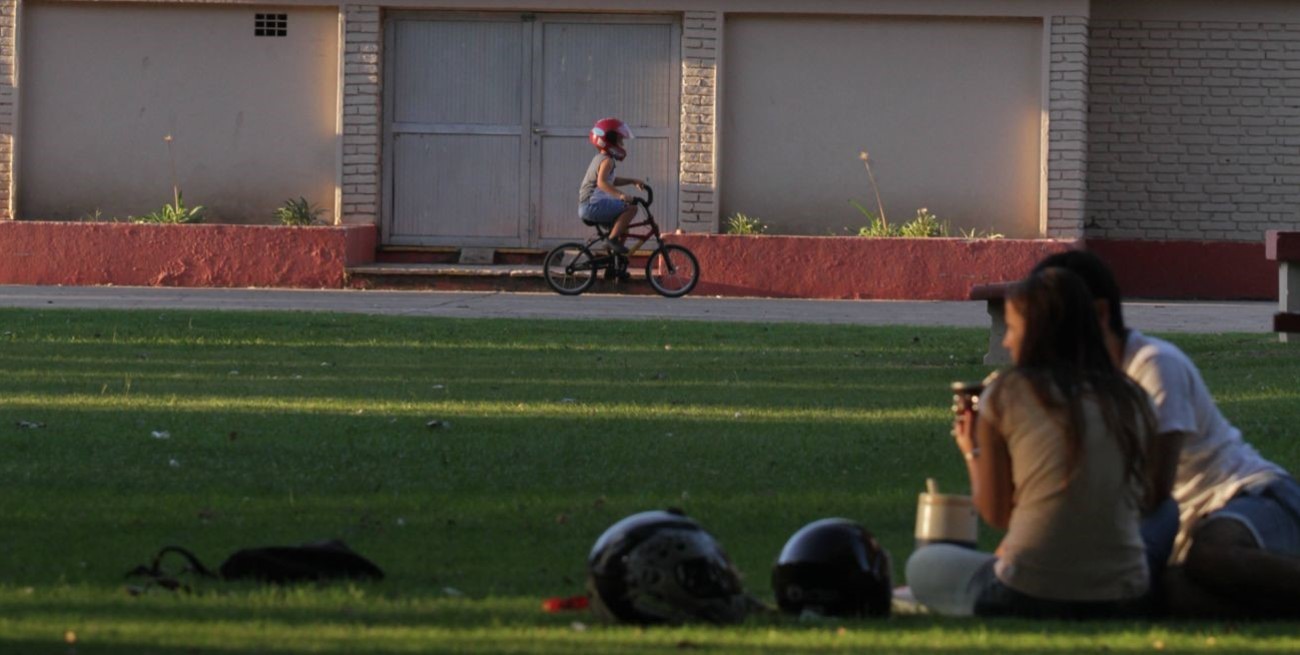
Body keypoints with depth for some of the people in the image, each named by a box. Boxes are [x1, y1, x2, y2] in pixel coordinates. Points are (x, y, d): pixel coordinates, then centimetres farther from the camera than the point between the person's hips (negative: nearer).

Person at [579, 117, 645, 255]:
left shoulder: (599, 158, 21)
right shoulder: (607, 161, -12)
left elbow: (610, 181, 35)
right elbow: (601, 182, -30)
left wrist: (632, 181, 28)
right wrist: (619, 195, -42)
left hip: (586, 207, 11)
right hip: (592, 205, -11)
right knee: (631, 208, -19)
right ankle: (611, 239, -24)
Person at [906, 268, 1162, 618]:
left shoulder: (1006, 393, -4)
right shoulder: (1130, 399, 7)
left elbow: (995, 514, 3)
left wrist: (972, 452, 24)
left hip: (1032, 600, -6)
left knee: (923, 564, 26)